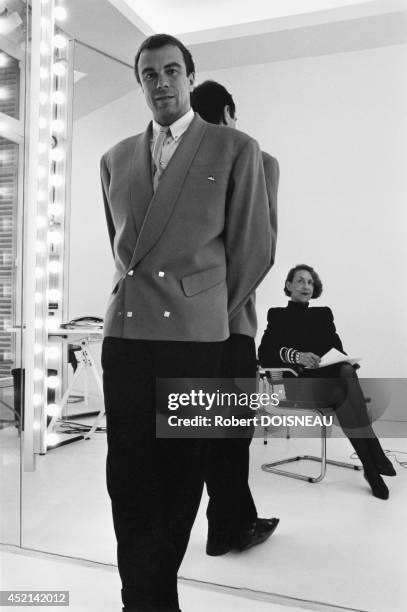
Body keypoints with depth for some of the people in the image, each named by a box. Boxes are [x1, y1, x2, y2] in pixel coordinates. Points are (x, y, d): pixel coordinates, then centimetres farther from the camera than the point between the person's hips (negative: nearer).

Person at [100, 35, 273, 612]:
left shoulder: (236, 150, 4)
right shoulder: (116, 159, 16)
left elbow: (254, 250, 4)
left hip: (196, 336, -3)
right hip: (124, 333, 4)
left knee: (180, 474, 6)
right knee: (128, 475, 6)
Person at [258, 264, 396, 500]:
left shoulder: (323, 314, 22)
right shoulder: (278, 315, 9)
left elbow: (336, 346, 13)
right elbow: (265, 353, -5)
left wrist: (345, 361, -12)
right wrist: (297, 355, -24)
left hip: (331, 376, 3)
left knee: (348, 372, -33)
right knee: (343, 393, -33)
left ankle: (372, 464, -36)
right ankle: (372, 459, -30)